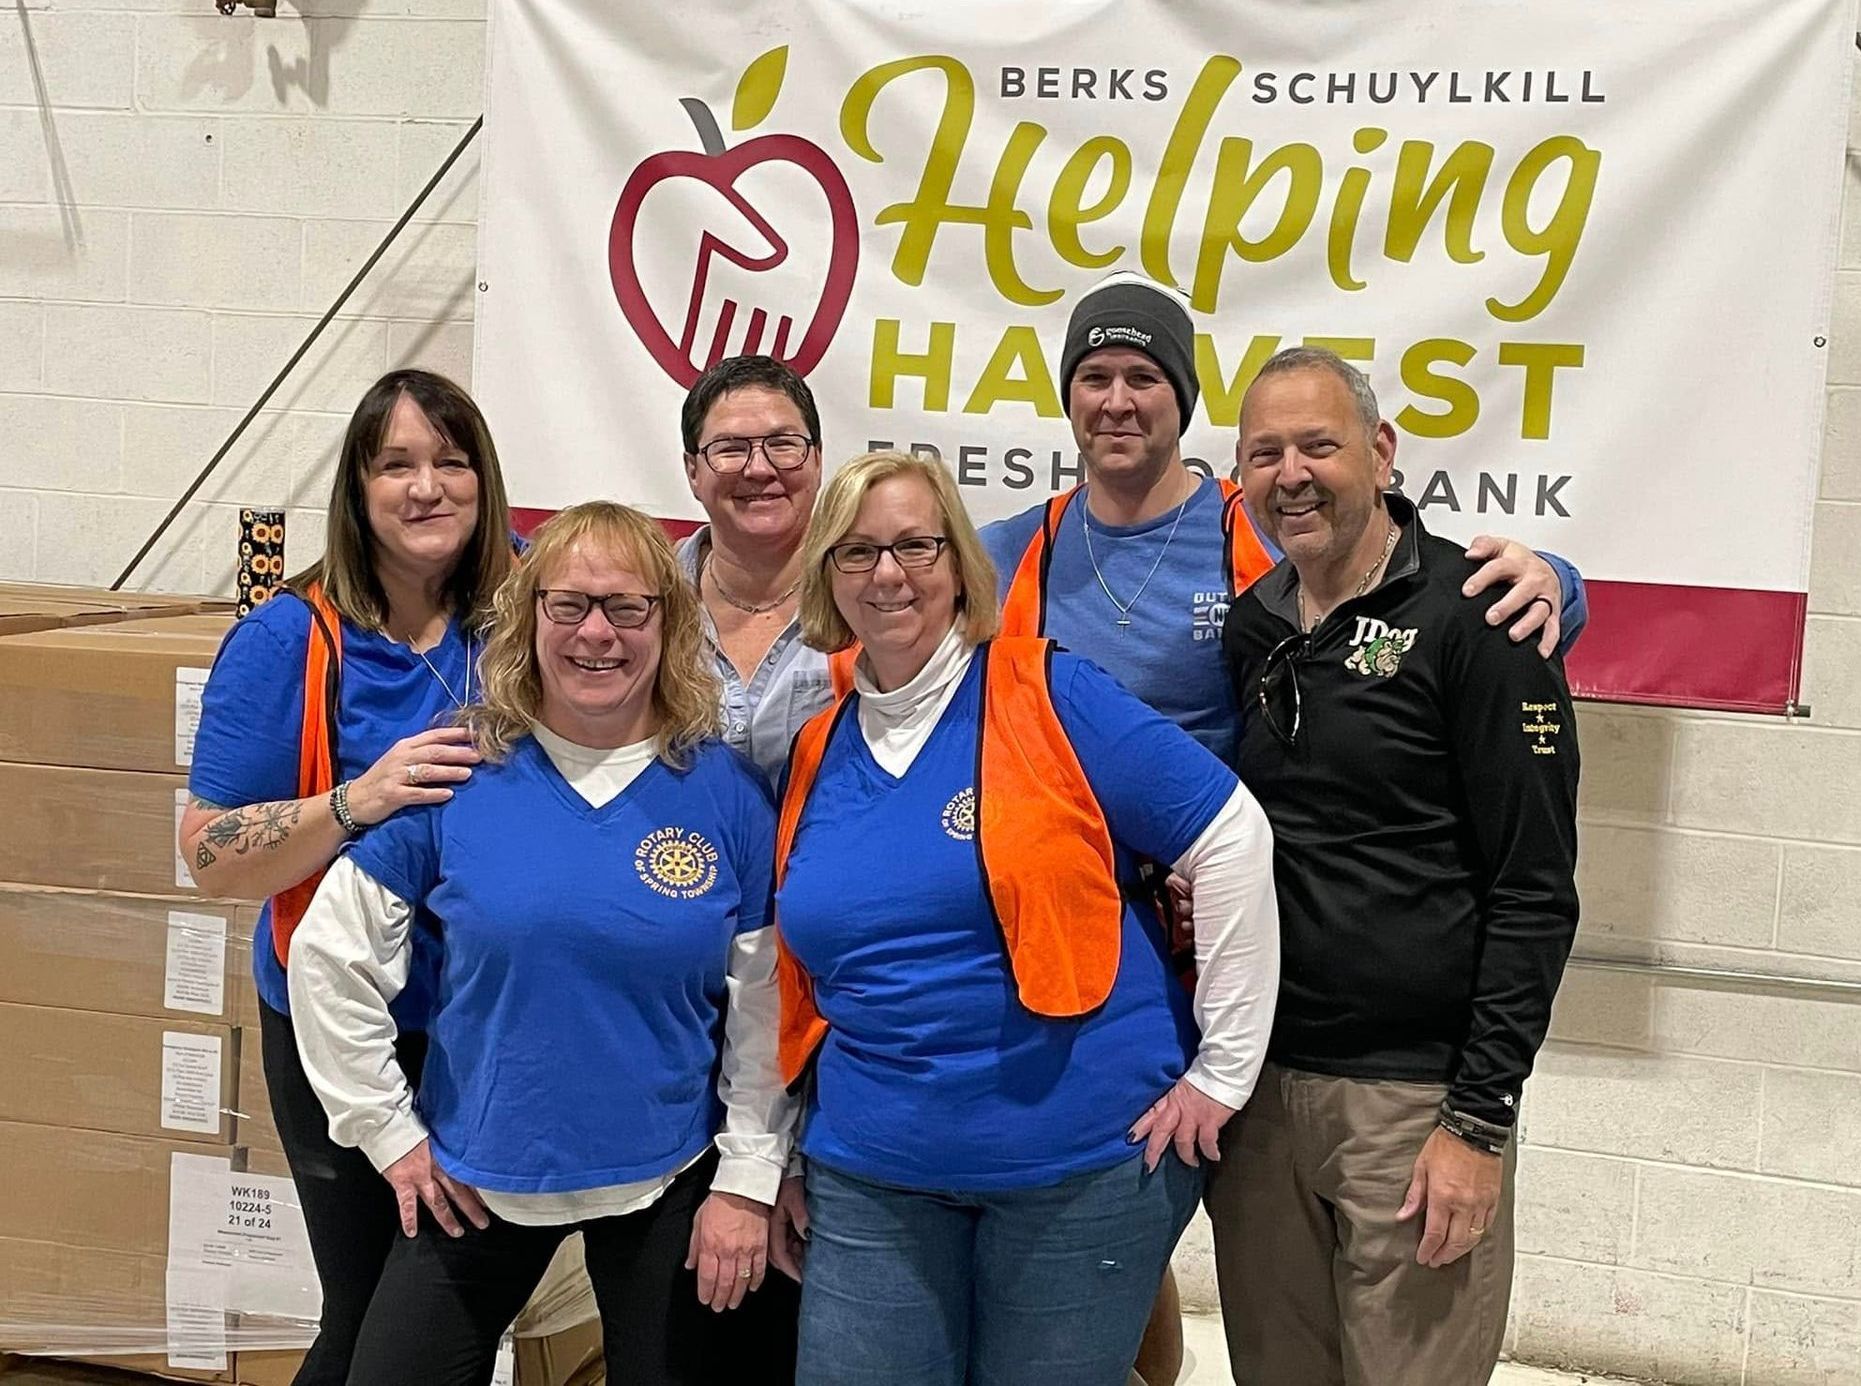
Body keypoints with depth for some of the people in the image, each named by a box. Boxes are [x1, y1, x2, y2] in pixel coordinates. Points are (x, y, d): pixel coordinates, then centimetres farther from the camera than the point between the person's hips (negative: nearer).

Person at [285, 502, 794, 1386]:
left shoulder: (726, 790, -6)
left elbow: (764, 1002, -2)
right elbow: (333, 955, -1)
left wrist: (747, 1178, -4)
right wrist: (386, 1129, -1)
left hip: (669, 1184, 0)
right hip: (473, 1182, 0)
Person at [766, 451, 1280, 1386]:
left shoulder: (1050, 698, -8)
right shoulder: (812, 756, 7)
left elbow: (1232, 841, -10)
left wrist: (1225, 1068, -9)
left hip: (1084, 1158, -4)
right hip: (873, 1176, 4)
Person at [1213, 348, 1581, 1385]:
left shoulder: (1473, 617, -9)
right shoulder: (1249, 626, 8)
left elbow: (1535, 891, -12)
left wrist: (1482, 1120, -14)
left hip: (1414, 1098, -5)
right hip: (1257, 1080, 5)